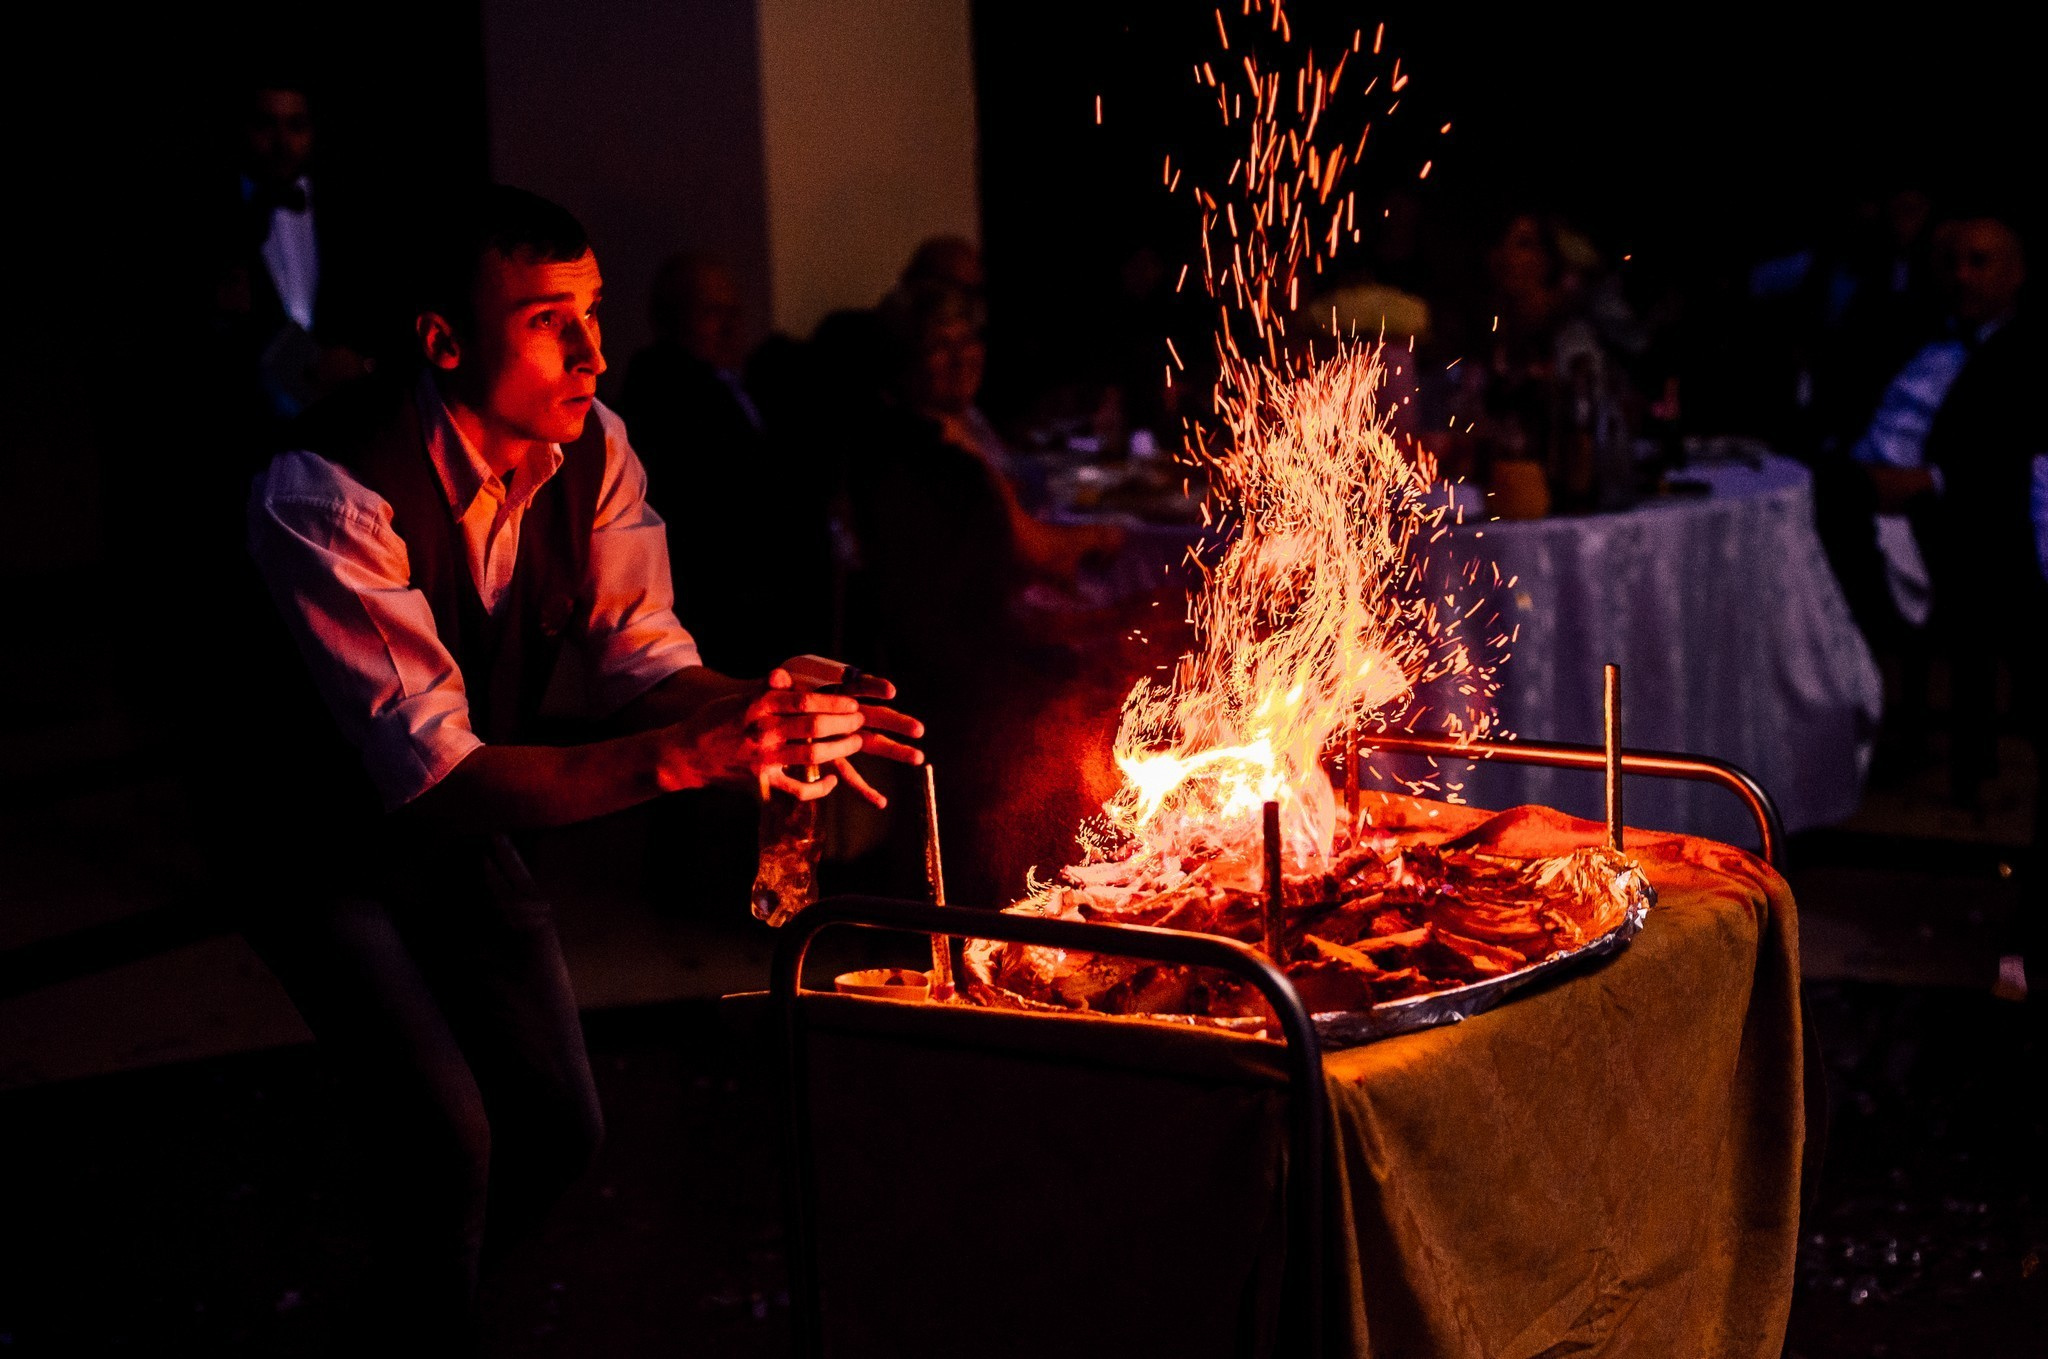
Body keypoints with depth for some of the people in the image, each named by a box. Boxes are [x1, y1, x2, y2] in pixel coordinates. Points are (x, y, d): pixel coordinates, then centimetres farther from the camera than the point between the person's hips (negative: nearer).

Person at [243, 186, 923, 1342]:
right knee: (450, 1135, -20)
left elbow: (642, 663, -11)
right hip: (329, 844, -6)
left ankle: (444, 1288, 36)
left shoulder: (591, 447, -14)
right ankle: (429, 1332, 9)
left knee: (562, 1125, 7)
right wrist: (685, 756, -50)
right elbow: (432, 776, -38)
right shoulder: (329, 493, -33)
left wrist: (757, 708, -35)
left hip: (467, 826, 6)